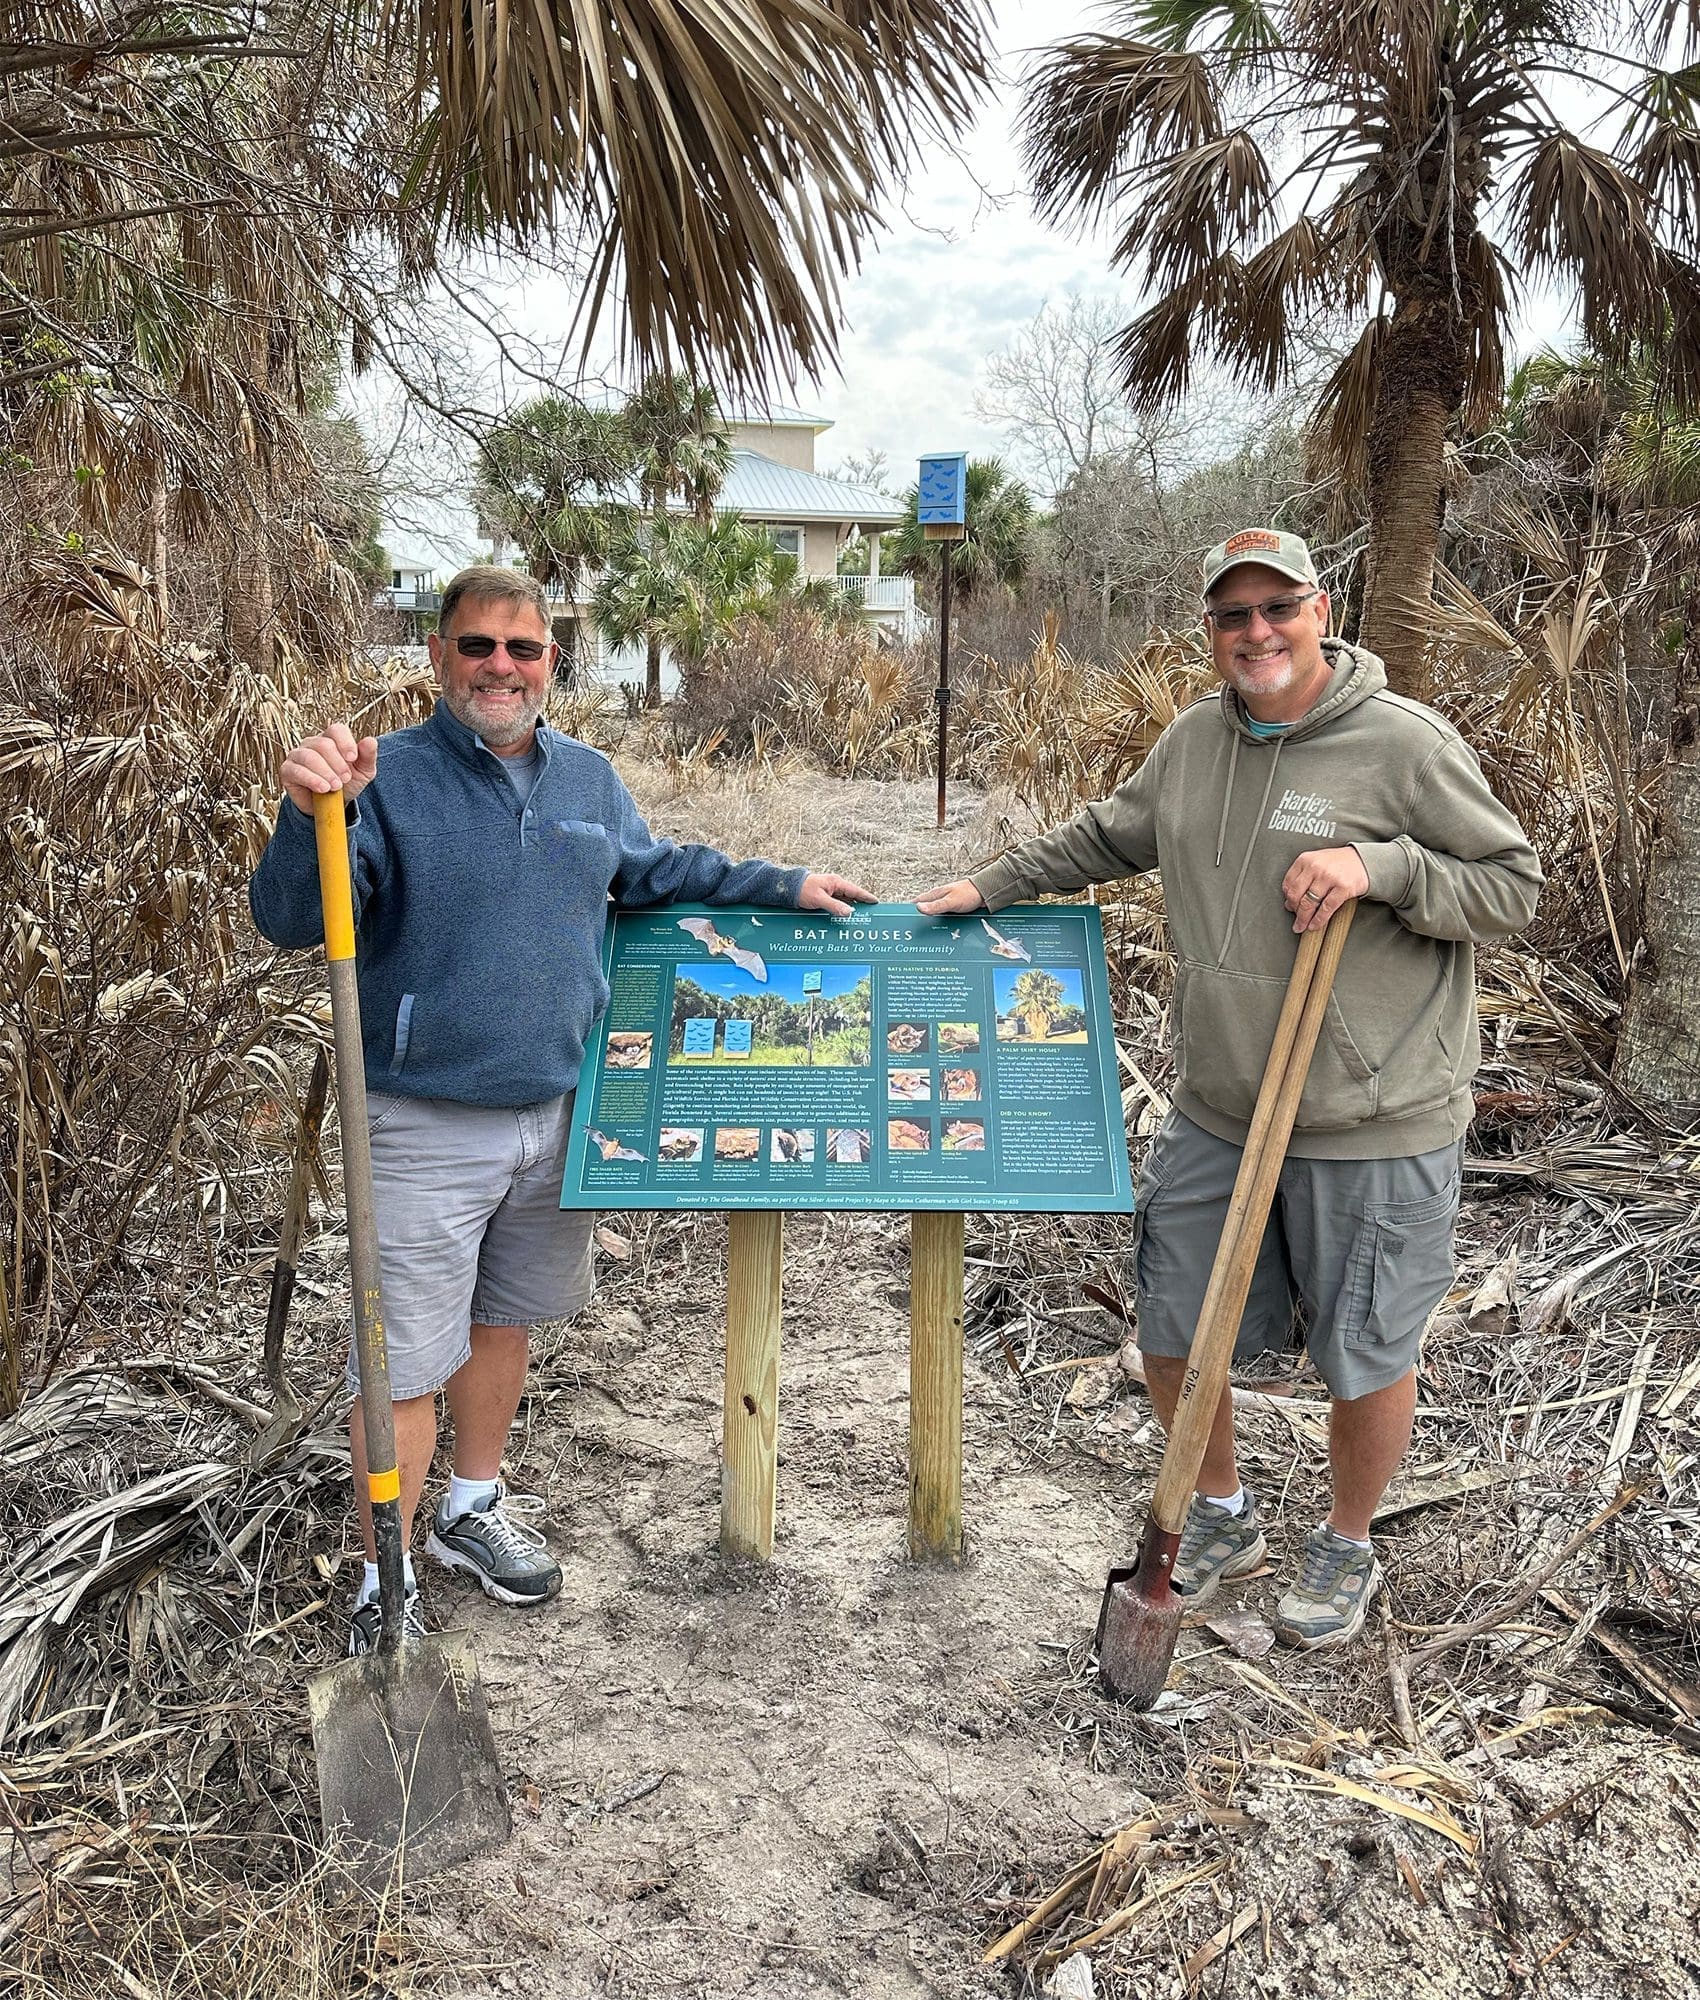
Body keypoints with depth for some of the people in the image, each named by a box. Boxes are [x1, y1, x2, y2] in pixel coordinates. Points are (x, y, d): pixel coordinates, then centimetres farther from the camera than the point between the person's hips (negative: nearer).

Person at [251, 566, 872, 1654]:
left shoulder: (589, 778, 6)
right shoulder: (387, 778, -12)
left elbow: (658, 871, 22)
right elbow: (291, 919, -22)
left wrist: (787, 887, 19)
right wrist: (310, 814, -41)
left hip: (557, 1115, 6)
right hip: (427, 1127, -5)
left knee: (504, 1319, 21)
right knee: (406, 1360, 3)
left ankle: (474, 1506, 42)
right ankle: (387, 1584, 20)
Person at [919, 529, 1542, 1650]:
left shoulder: (1404, 742, -12)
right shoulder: (1194, 742, 6)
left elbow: (1513, 888, -8)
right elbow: (1106, 839, 22)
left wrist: (1381, 866, -23)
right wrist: (989, 889, 23)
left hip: (1373, 1125, -5)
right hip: (1216, 1113, 6)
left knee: (1366, 1352, 11)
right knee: (1173, 1331, 14)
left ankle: (1348, 1550, 38)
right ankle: (1223, 1517, 41)